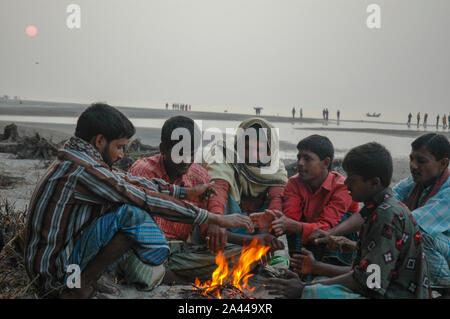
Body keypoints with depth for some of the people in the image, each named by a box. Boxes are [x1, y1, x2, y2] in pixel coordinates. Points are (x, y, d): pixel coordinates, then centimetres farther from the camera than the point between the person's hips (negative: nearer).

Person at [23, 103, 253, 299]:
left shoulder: (74, 161, 9)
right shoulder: (82, 171, -21)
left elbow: (129, 181, 14)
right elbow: (147, 199, -22)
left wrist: (185, 192, 13)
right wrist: (215, 219, -17)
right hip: (56, 270, -10)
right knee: (132, 213, -26)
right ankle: (80, 286, -13)